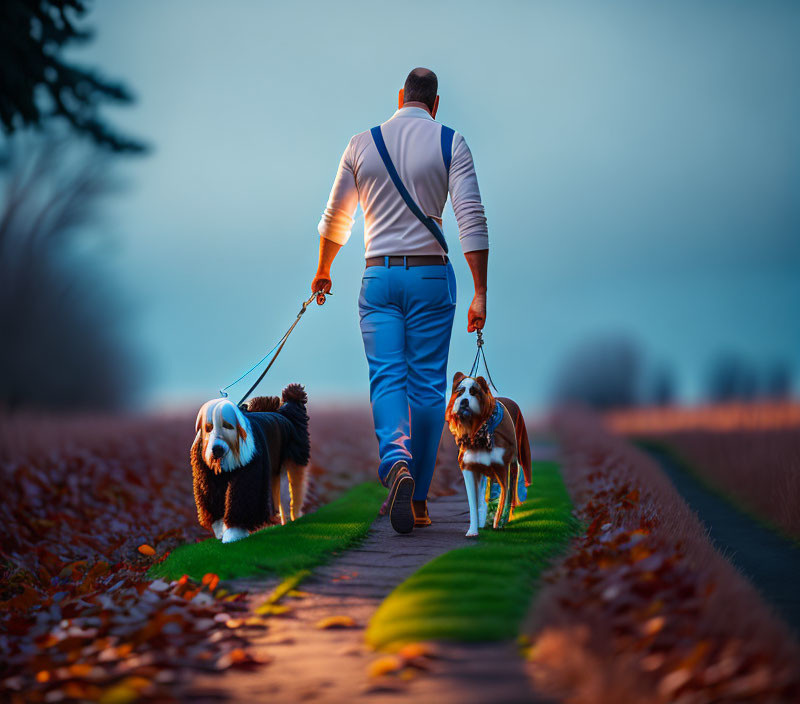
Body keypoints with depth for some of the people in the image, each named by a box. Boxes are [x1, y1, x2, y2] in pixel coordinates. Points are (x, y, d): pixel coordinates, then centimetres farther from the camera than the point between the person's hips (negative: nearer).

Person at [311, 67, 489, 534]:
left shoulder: (362, 144, 6)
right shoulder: (451, 143, -2)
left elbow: (336, 219, 13)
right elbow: (472, 219, -11)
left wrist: (323, 272, 30)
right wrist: (480, 293, -11)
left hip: (379, 274, 1)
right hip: (431, 275, -1)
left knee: (387, 377, -2)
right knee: (427, 383, 4)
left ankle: (396, 459, -30)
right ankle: (417, 498, 6)